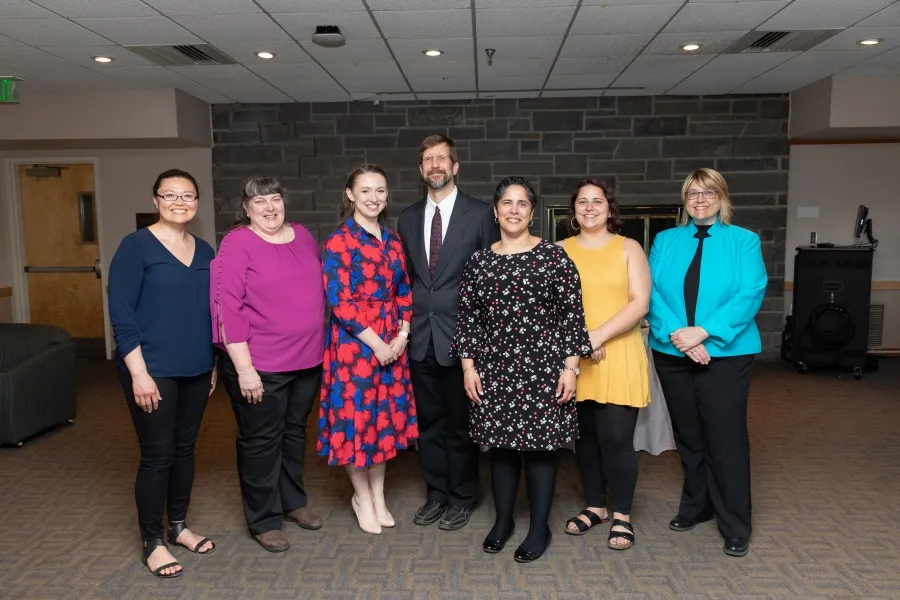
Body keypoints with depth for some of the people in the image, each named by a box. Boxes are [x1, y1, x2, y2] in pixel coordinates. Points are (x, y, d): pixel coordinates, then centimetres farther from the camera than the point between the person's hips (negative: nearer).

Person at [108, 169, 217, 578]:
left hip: (196, 370, 6)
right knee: (157, 455, 2)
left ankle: (178, 526, 32)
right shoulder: (136, 246, -9)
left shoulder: (204, 251, 8)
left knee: (184, 448, 15)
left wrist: (214, 363, 13)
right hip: (153, 371, -5)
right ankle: (152, 542, 18)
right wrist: (139, 372, -17)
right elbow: (121, 314, -13)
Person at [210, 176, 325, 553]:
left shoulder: (302, 235, 7)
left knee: (295, 430, 19)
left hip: (307, 359, 6)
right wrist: (244, 367, -19)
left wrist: (317, 345, 13)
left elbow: (319, 287, 15)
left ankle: (293, 500, 38)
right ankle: (264, 520, 23)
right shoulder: (237, 243, -11)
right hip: (260, 364, -6)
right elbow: (227, 307, -16)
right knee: (261, 440, 8)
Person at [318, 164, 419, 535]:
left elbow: (403, 291, 11)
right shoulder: (338, 242, -9)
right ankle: (362, 497, 24)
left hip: (392, 341, 6)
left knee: (386, 415, 12)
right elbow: (339, 301, -15)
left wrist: (402, 334, -4)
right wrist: (375, 343, -16)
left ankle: (378, 495, 29)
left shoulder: (392, 239, 9)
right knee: (356, 415, 3)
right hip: (354, 341, -6)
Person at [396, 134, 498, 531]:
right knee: (428, 420, 14)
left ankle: (462, 497, 26)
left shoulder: (480, 214, -4)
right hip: (420, 335, 4)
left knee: (460, 420, 8)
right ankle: (436, 492, 30)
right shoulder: (408, 218, 10)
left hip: (460, 335, -4)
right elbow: (404, 277, 14)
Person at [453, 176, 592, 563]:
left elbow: (572, 314, -4)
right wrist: (468, 366, 2)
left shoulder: (554, 256, -3)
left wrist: (571, 365, -9)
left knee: (540, 444, 4)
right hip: (495, 369, 3)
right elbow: (467, 318, 8)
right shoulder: (478, 262, 6)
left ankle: (539, 528, 22)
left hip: (543, 367, -2)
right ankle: (503, 520, 30)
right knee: (501, 444, 11)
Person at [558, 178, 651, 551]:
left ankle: (621, 515, 15)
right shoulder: (560, 251, 8)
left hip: (619, 356, -2)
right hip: (574, 358, 2)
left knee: (616, 438, -4)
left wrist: (599, 335, -16)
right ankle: (595, 505, 29)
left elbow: (640, 303, -5)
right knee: (584, 437, 10)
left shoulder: (629, 249, 4)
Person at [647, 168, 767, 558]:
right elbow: (653, 292, -2)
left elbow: (750, 294, -11)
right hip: (672, 353, 3)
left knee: (726, 437, 0)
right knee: (688, 435, 14)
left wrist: (704, 332, -21)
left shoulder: (744, 241, 2)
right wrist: (676, 334, -17)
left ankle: (735, 527, 13)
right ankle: (695, 507, 32)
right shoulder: (665, 241, 8)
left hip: (725, 353, -3)